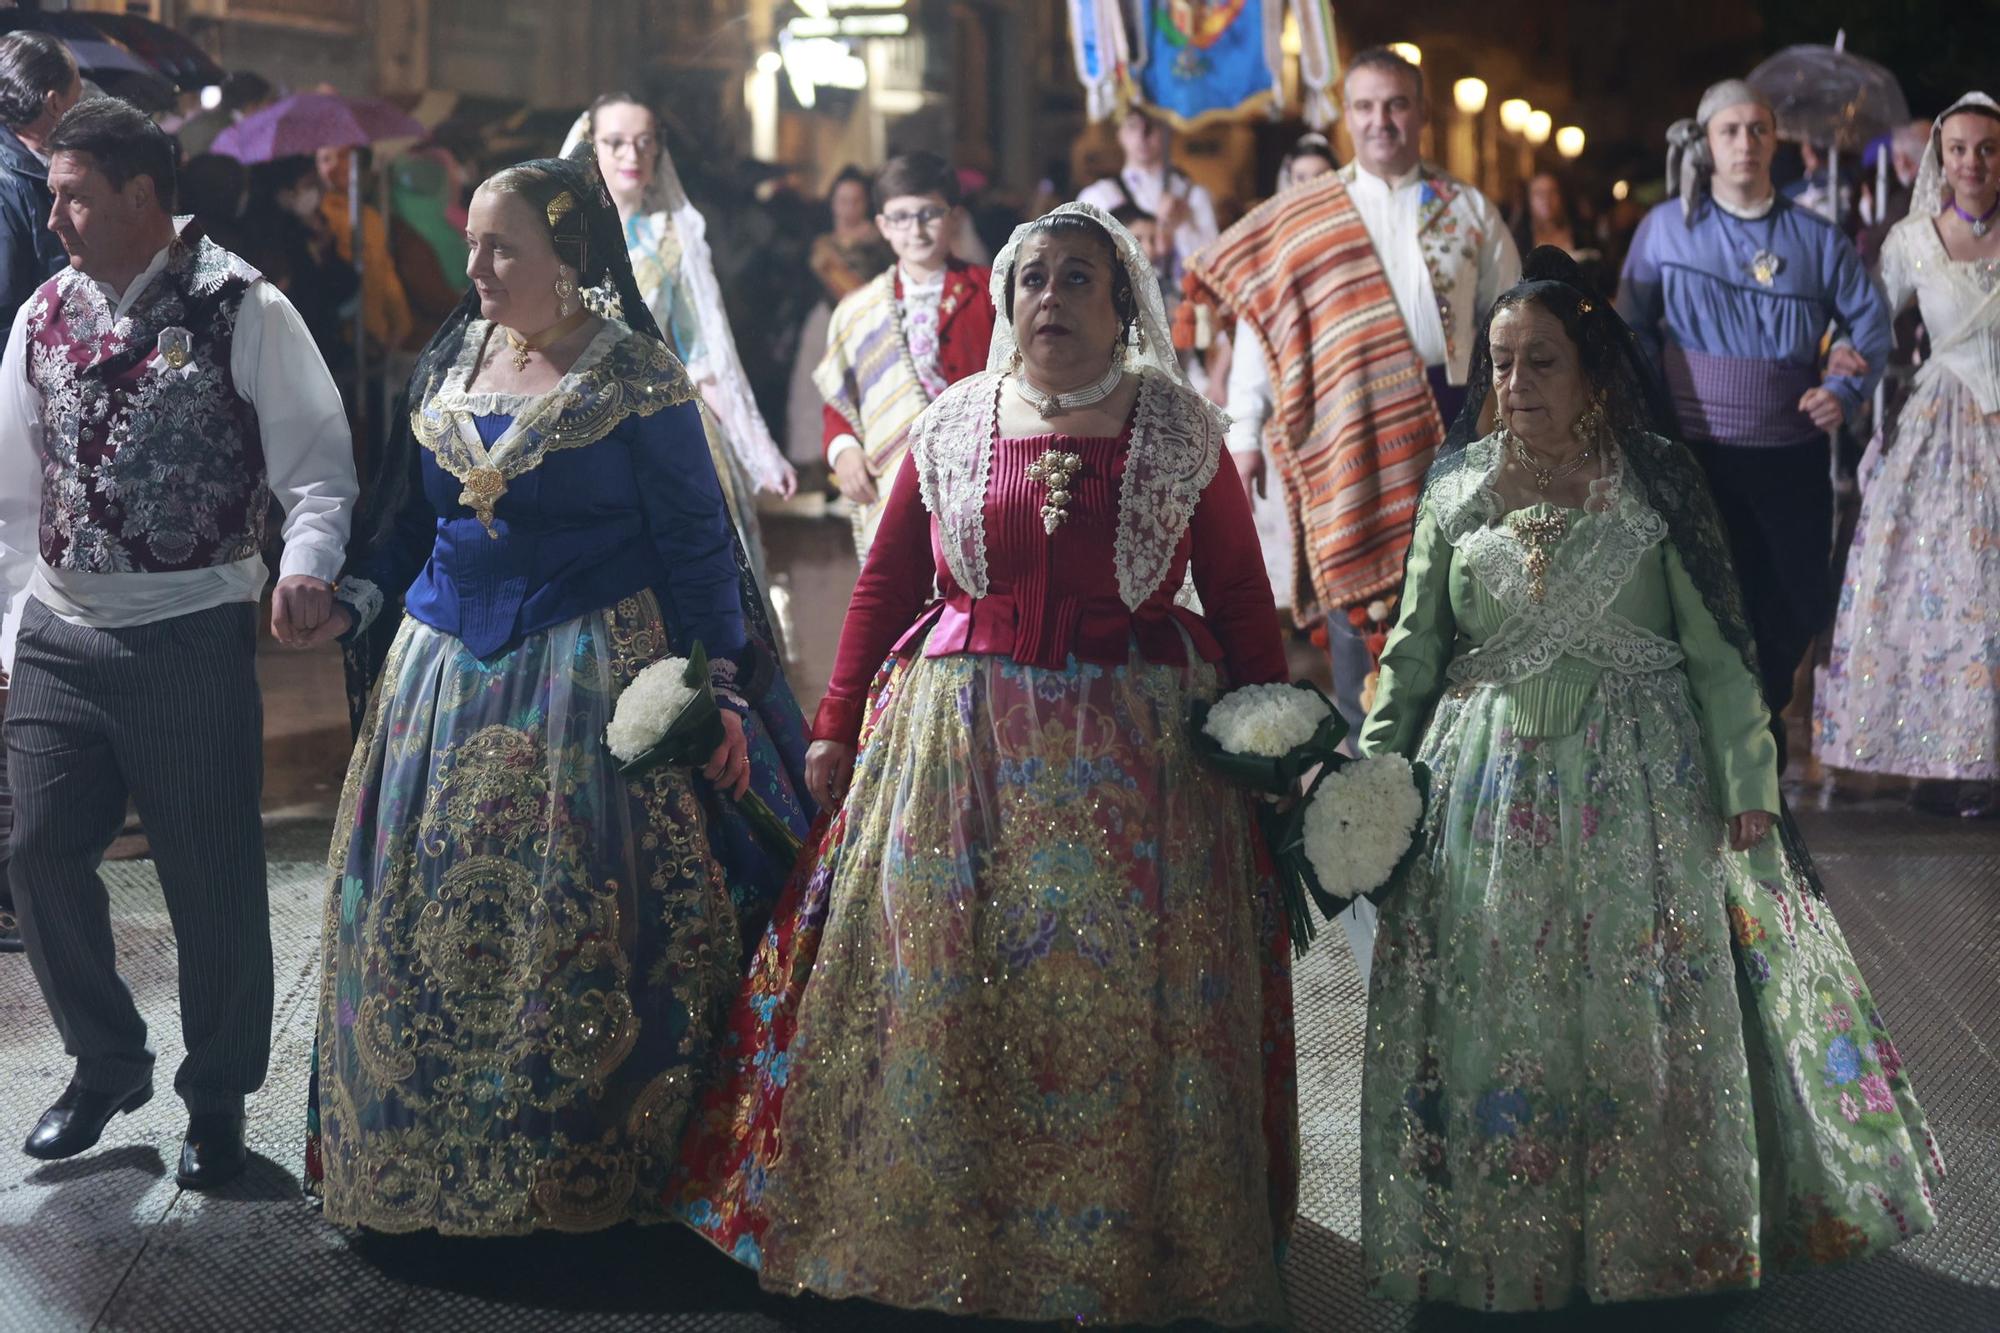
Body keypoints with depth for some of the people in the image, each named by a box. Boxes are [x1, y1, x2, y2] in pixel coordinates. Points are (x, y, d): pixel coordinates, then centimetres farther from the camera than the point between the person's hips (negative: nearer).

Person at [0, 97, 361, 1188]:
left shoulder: (244, 312, -7)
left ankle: (217, 1098, 22)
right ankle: (107, 1061, 27)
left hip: (191, 638, -5)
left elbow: (317, 463, -7)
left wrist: (305, 568, -25)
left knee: (212, 880, 3)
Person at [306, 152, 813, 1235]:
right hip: (444, 671, 6)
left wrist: (717, 690, -11)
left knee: (573, 926, -5)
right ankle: (427, 1163, 20)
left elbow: (697, 543, -6)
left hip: (586, 676, -6)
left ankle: (577, 1174, 9)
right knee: (422, 924, 7)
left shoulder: (635, 377, -6)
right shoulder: (453, 361, 11)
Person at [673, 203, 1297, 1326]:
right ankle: (935, 1238, 15)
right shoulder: (952, 428, 7)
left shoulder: (1181, 434, 2)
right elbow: (885, 585, 9)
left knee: (1117, 995, 1)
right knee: (938, 983, 2)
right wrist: (837, 729, 5)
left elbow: (1243, 603, 2)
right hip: (959, 750, 2)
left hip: (1135, 758, -1)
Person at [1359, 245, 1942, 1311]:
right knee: (1494, 1013, 5)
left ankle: (1663, 1235, 17)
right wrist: (1374, 773, 1)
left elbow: (1716, 648, -3)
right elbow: (1414, 647, 9)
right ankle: (1493, 1229, 19)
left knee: (1646, 1012, 2)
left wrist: (1749, 782, -6)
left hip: (1637, 787, -2)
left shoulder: (1654, 485, -3)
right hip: (1489, 781, 2)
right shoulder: (1457, 488, 5)